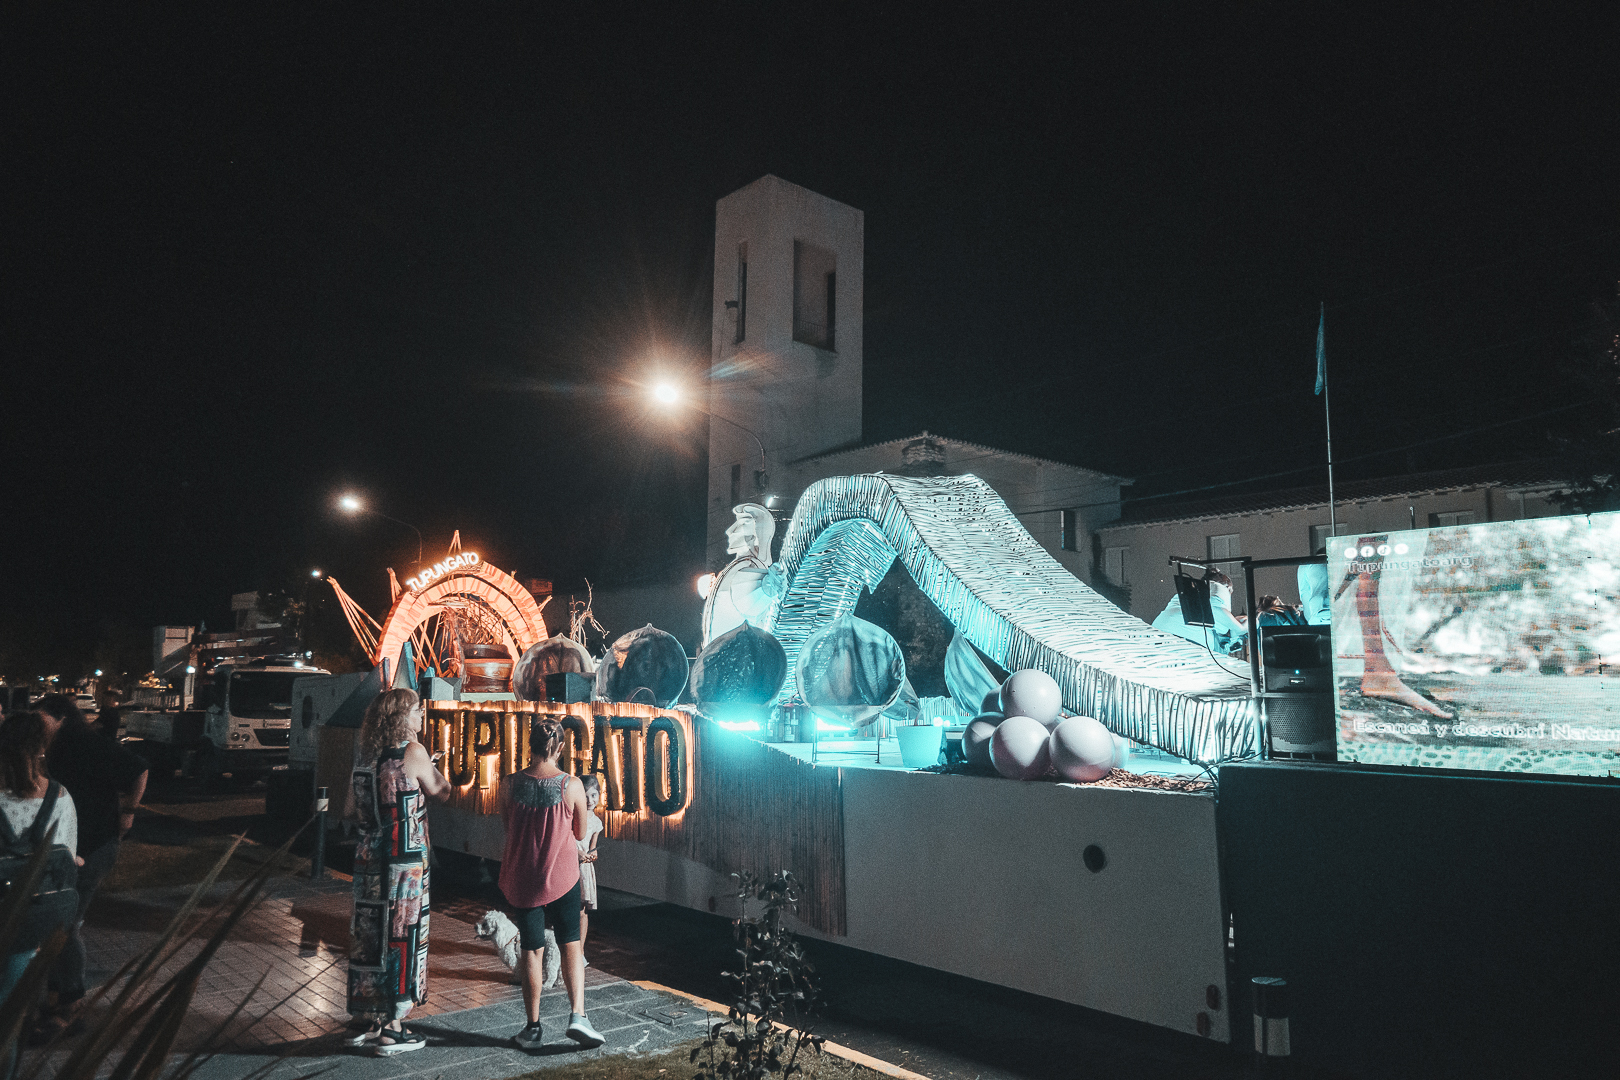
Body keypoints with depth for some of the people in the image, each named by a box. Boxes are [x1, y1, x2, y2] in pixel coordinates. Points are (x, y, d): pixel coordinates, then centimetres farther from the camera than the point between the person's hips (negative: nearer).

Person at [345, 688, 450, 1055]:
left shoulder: (364, 754, 7)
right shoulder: (413, 752, -13)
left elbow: (352, 811, 14)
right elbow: (441, 792, 0)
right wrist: (430, 767, 15)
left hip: (368, 856, 7)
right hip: (404, 860, -7)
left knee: (369, 936, 14)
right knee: (400, 938, 2)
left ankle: (370, 1020, 24)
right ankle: (392, 1028, 10)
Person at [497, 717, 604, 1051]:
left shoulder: (510, 784, -10)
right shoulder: (572, 785, -15)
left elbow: (507, 826, 6)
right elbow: (581, 834, -2)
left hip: (521, 879, 2)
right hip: (562, 876, -2)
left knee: (532, 951, 12)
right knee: (570, 943, 13)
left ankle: (533, 1027, 19)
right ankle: (577, 1015, 2)